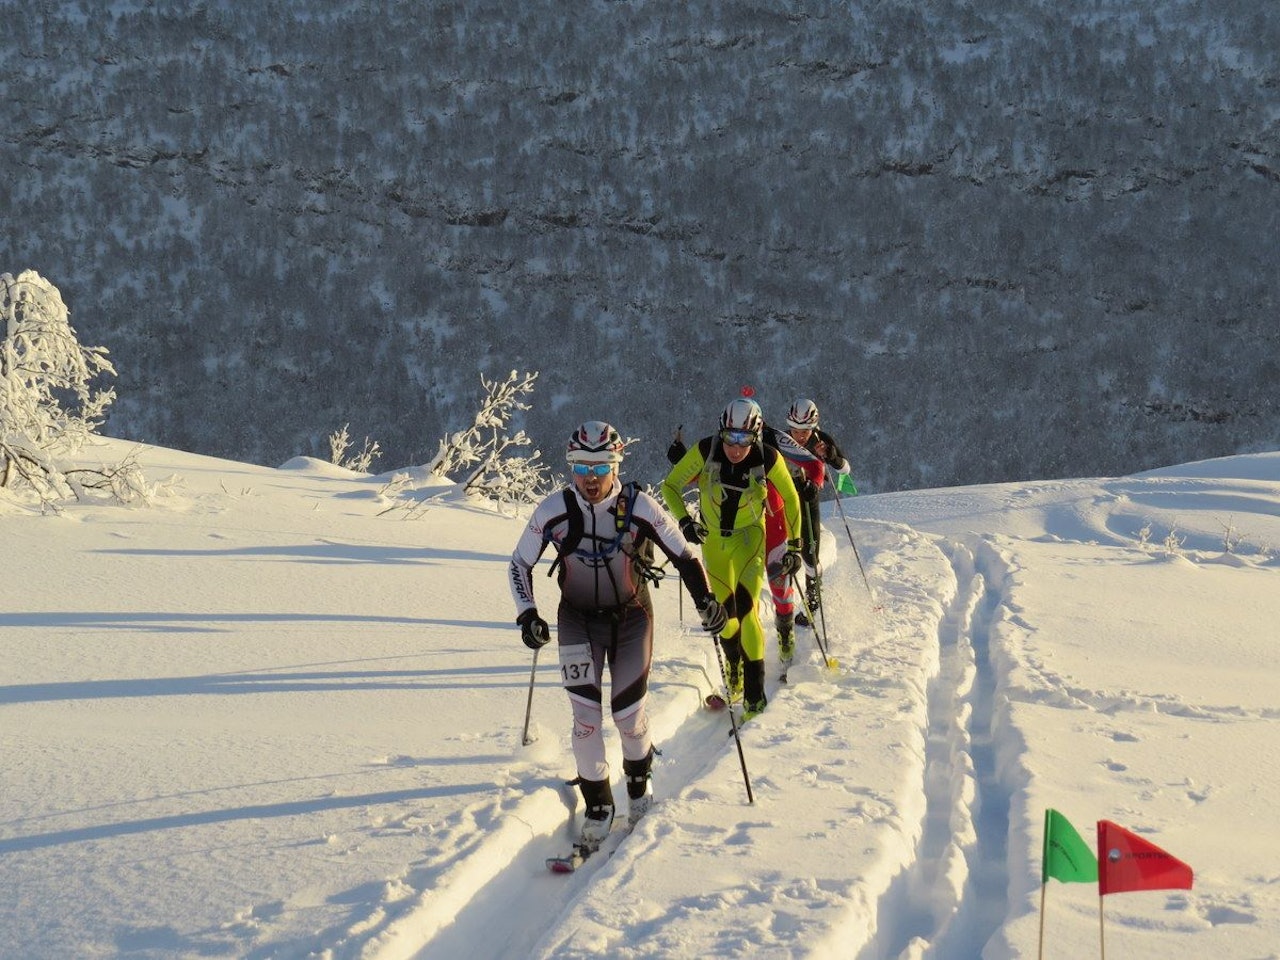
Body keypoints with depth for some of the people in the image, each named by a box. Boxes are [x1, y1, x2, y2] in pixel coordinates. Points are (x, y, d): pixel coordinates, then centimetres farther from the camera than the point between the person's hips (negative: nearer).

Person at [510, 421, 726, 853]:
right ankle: (597, 806, 2)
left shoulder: (640, 508, -20)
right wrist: (527, 615, -13)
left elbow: (684, 556, -7)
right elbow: (520, 564, -3)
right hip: (578, 619, 1)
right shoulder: (552, 512, -17)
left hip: (631, 617, -1)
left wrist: (705, 601, -16)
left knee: (628, 712, 0)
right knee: (585, 714, -11)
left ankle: (639, 783, 31)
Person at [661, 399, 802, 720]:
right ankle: (733, 666, 39)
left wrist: (794, 544, -2)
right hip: (713, 538, 2)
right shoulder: (705, 451, -22)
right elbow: (670, 486, -10)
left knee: (745, 608, -20)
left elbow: (790, 498, -4)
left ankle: (755, 693, -17)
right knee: (725, 613, 6)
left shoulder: (768, 459, -21)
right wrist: (684, 521, -26)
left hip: (749, 536, -2)